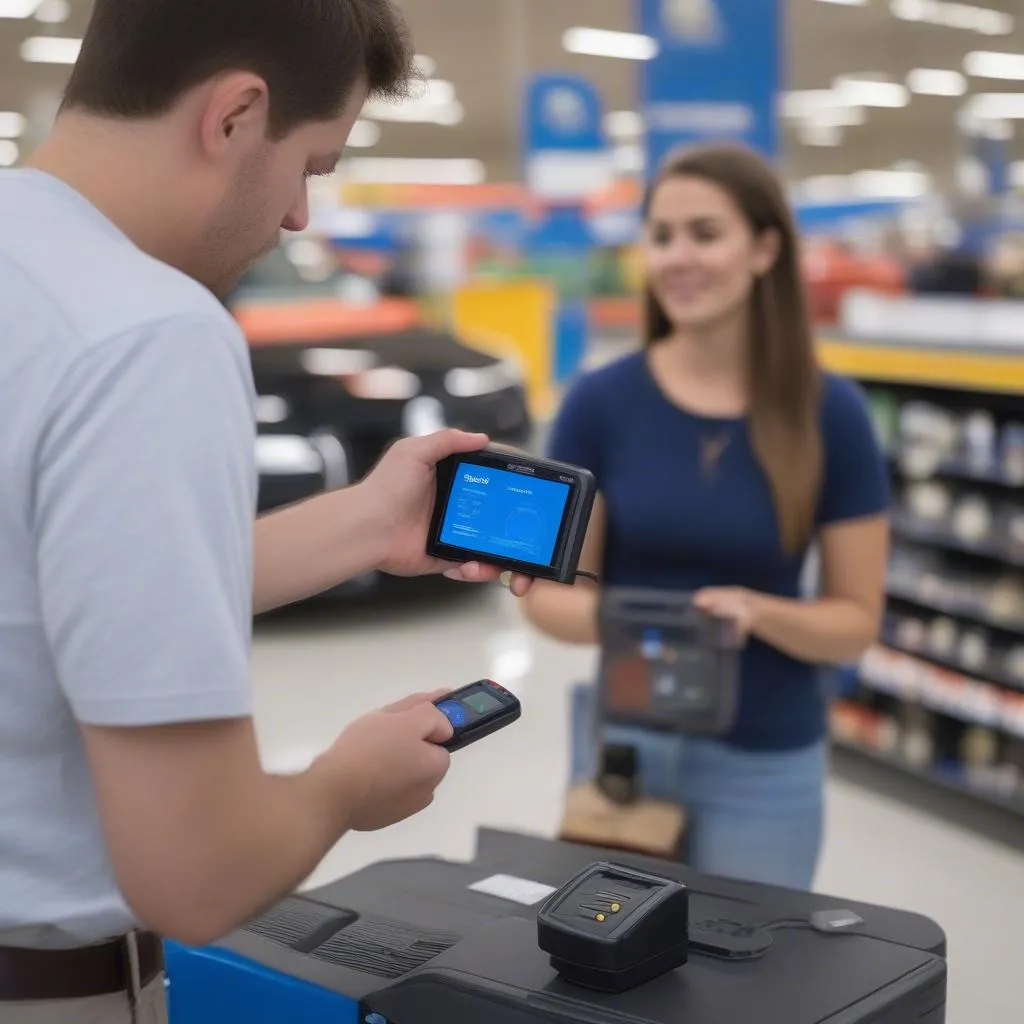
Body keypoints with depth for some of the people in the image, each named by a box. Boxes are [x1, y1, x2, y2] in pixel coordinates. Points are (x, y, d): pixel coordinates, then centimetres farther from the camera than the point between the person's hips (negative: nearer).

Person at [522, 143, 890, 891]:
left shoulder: (830, 413, -7)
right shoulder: (600, 403, -7)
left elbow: (856, 619, -3)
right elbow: (549, 591, -3)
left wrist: (757, 612, -21)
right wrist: (611, 618, -23)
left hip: (765, 764, 0)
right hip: (624, 741, 1)